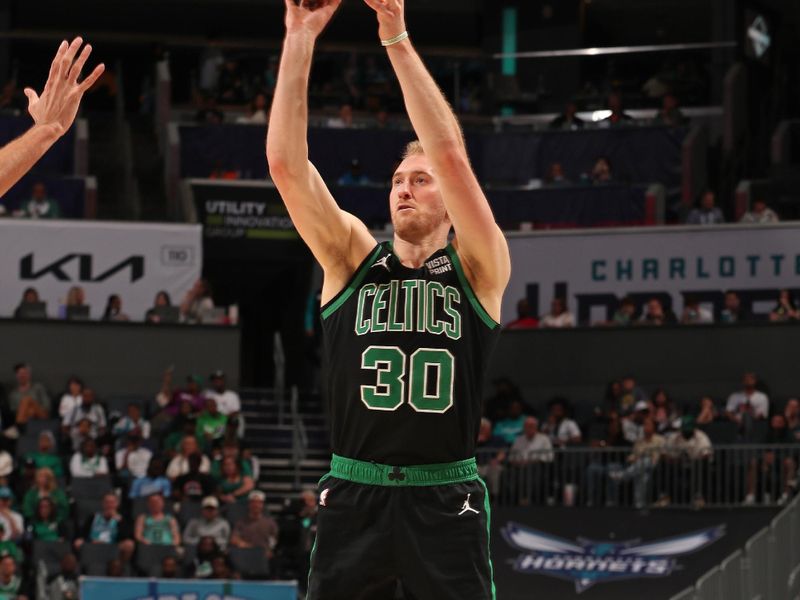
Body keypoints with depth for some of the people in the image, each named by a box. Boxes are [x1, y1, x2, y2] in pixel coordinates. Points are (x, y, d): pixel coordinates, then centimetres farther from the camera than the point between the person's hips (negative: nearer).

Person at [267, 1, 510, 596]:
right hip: (354, 497, 2)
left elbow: (450, 155, -9)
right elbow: (286, 162, -1)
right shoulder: (353, 258, 10)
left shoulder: (477, 270, 4)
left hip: (446, 503, -2)